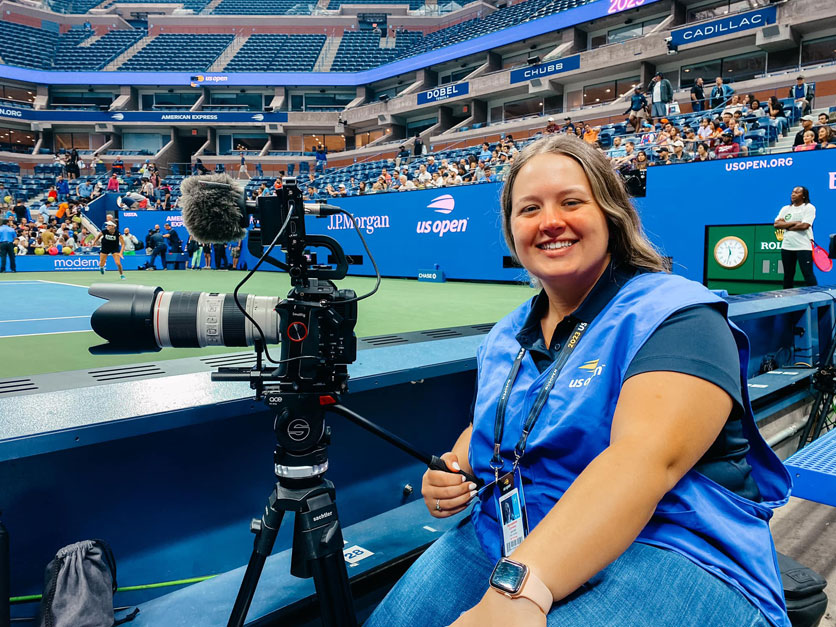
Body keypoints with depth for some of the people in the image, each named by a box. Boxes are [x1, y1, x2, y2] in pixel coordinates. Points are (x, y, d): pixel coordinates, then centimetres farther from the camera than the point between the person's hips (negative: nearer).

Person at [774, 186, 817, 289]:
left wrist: (786, 226, -4)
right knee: (788, 275, 10)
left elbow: (805, 225, -14)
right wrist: (794, 223, -10)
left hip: (803, 247, -5)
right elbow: (776, 224, 1)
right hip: (787, 246, 5)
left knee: (808, 275, -9)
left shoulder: (809, 208, -1)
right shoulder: (785, 209, 14)